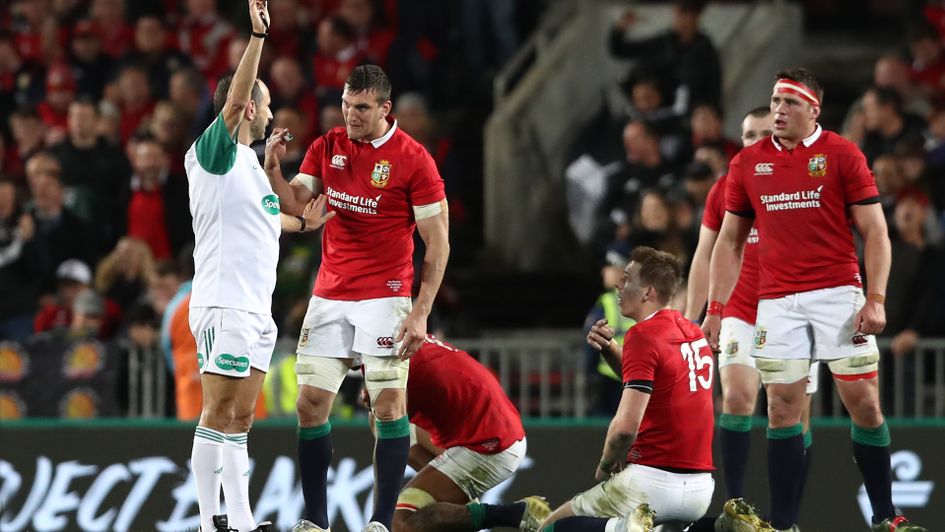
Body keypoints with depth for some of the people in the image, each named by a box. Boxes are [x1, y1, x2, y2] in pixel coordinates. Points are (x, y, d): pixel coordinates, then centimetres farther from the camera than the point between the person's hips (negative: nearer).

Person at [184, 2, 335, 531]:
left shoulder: (250, 161, 19)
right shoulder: (213, 152, -8)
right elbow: (234, 102, -26)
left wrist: (304, 222, 36)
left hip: (256, 306, 9)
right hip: (223, 304, -9)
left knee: (240, 418, 10)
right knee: (218, 414, -9)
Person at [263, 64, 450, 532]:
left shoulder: (413, 159, -8)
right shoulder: (326, 148, 6)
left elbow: (438, 242, -7)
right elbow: (295, 203, 2)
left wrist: (421, 313, -14)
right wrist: (273, 168, -18)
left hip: (384, 298, -4)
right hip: (329, 297, 5)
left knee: (389, 406, -9)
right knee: (311, 403, 0)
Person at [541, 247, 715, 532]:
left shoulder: (644, 335, -13)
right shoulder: (695, 333, 11)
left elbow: (626, 426, -21)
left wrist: (605, 466, -3)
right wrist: (609, 350, 11)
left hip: (653, 480, -7)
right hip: (701, 487, 7)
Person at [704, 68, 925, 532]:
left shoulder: (842, 155, -1)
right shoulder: (747, 163, 9)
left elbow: (875, 232, -1)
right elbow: (730, 241, 15)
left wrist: (876, 299, -12)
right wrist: (715, 310, 8)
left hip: (838, 296, -2)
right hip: (777, 302, 2)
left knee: (863, 402, -2)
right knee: (782, 408, -1)